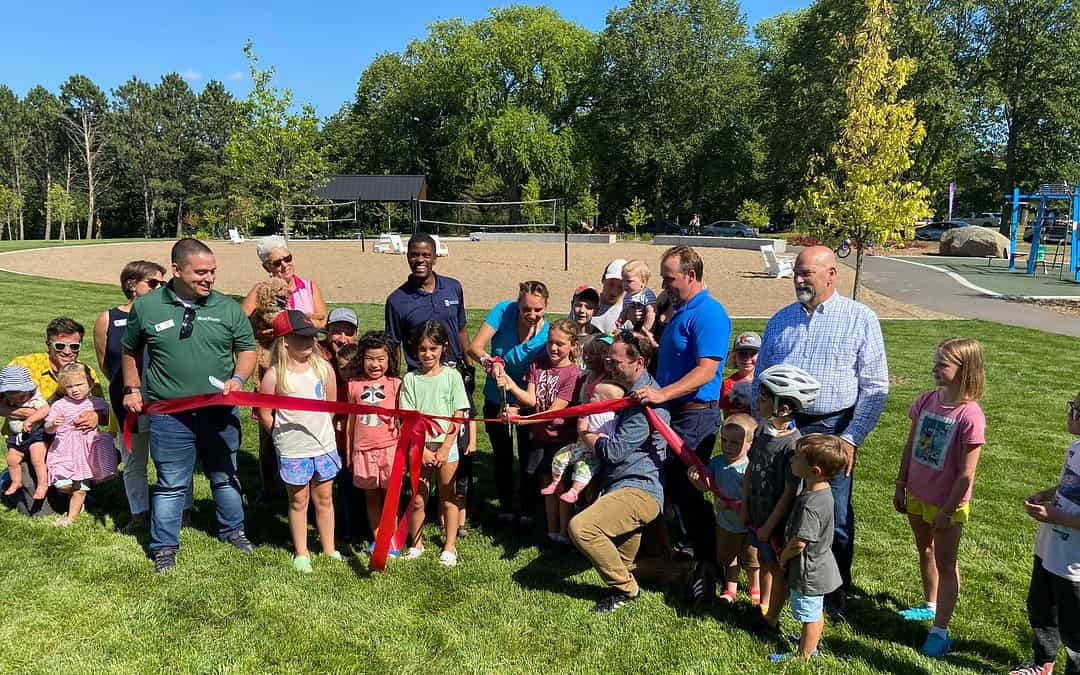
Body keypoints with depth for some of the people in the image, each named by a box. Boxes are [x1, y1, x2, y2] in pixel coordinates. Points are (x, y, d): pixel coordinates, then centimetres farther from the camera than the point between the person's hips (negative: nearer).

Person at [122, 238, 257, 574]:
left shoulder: (228, 308, -2)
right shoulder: (146, 307, -2)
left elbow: (247, 348, 6)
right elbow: (130, 351, 13)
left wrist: (238, 378, -11)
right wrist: (132, 389, 10)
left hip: (219, 411, 2)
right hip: (169, 414, -1)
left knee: (225, 476, 17)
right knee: (171, 484, 9)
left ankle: (233, 530, 37)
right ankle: (164, 547, 25)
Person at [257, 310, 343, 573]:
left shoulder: (323, 367, -3)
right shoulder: (275, 375, -12)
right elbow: (264, 413, -5)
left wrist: (319, 429, 8)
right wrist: (284, 435, 3)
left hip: (324, 445, 3)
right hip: (293, 451, -3)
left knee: (324, 498, 14)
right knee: (298, 501, 12)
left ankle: (329, 548, 29)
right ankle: (301, 554, 26)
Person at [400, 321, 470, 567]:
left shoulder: (452, 376, -4)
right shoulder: (410, 379, -1)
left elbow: (458, 416, -5)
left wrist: (445, 448, -10)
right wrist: (422, 449, -10)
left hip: (446, 444, -1)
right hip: (419, 446, 1)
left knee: (448, 496, 9)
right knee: (418, 499, 8)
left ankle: (450, 547, 20)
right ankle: (416, 544, 26)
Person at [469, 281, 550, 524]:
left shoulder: (547, 334, -24)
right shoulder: (504, 311, -22)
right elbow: (475, 346, -25)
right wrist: (491, 361, -46)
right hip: (495, 399, 1)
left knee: (528, 458, 9)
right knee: (502, 456, 16)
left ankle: (527, 510, 27)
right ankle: (505, 508, 32)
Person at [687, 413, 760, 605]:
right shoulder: (717, 462, -7)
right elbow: (705, 487, -3)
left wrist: (731, 505, -31)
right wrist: (695, 478, -22)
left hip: (749, 524, -4)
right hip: (725, 524, 5)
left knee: (752, 560, 17)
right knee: (727, 559, 22)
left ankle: (756, 591, 41)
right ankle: (730, 590, 42)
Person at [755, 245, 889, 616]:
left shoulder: (860, 319, -1)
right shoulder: (781, 319, 11)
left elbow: (875, 387, -4)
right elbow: (761, 377, 15)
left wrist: (851, 438, -10)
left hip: (831, 430, -3)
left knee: (835, 521, 5)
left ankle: (835, 598, 24)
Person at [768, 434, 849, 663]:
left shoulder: (811, 505, -34)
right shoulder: (821, 489, -4)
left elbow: (799, 543, -29)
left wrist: (783, 557, -10)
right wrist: (786, 551, 12)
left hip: (809, 571, -9)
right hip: (818, 565, 9)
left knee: (810, 614, 10)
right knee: (816, 611, 27)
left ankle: (803, 655, 27)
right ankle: (811, 643, 45)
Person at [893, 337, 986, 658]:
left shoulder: (970, 415, -24)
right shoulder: (926, 401, -6)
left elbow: (967, 474, -20)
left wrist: (946, 511, -15)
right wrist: (900, 486, 8)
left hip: (947, 502, -6)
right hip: (917, 495, 6)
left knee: (945, 563, 7)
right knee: (925, 550, 23)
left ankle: (940, 630, 17)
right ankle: (930, 606, 43)